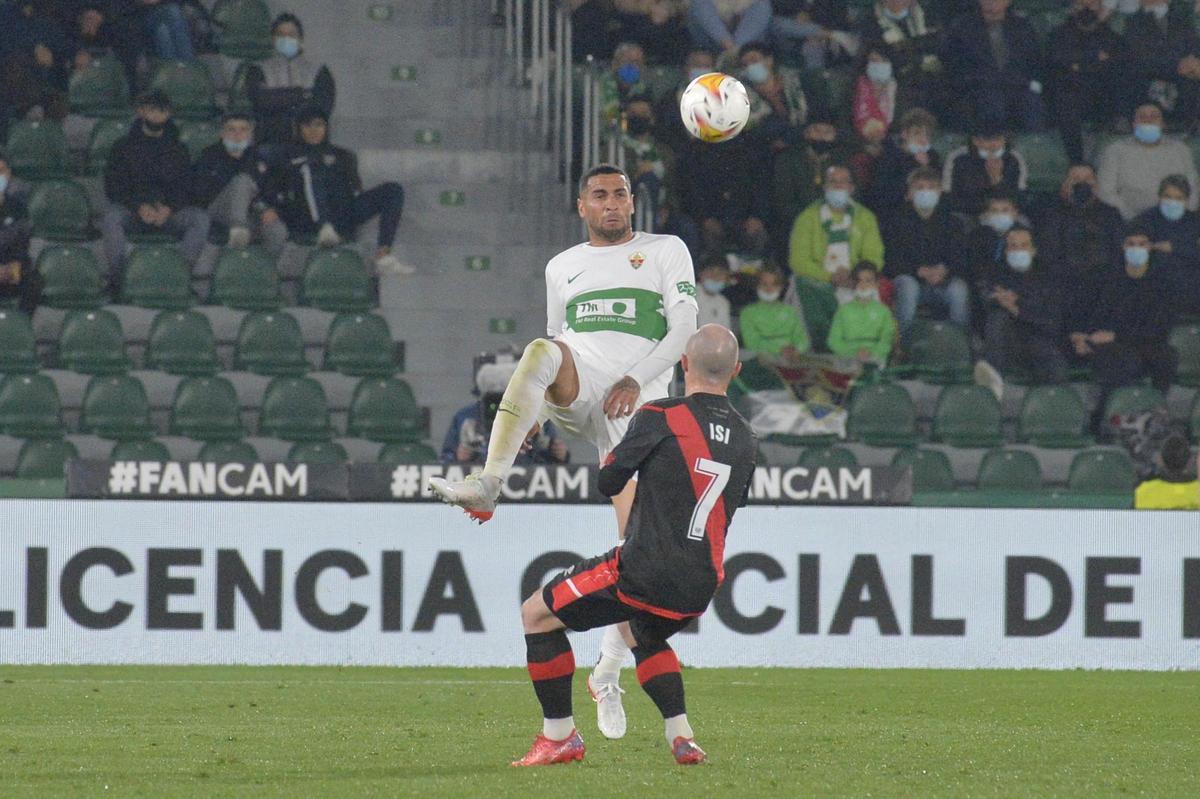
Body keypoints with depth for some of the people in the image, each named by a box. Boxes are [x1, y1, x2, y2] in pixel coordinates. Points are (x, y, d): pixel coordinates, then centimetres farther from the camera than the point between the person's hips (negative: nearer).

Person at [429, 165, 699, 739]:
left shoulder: (665, 251, 14)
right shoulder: (562, 267, 23)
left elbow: (684, 324, 3)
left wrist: (636, 381, -11)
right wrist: (534, 411, 18)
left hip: (638, 401, -2)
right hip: (578, 384, 2)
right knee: (540, 351, -36)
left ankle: (608, 673, 5)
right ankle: (487, 485, -46)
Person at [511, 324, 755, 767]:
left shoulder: (660, 417, -9)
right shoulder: (746, 440, 7)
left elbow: (608, 482, -1)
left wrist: (618, 450, 21)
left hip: (643, 571, -6)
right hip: (700, 588, 6)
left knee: (536, 614, 13)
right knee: (642, 633, 38)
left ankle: (560, 737, 11)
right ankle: (681, 737, 22)